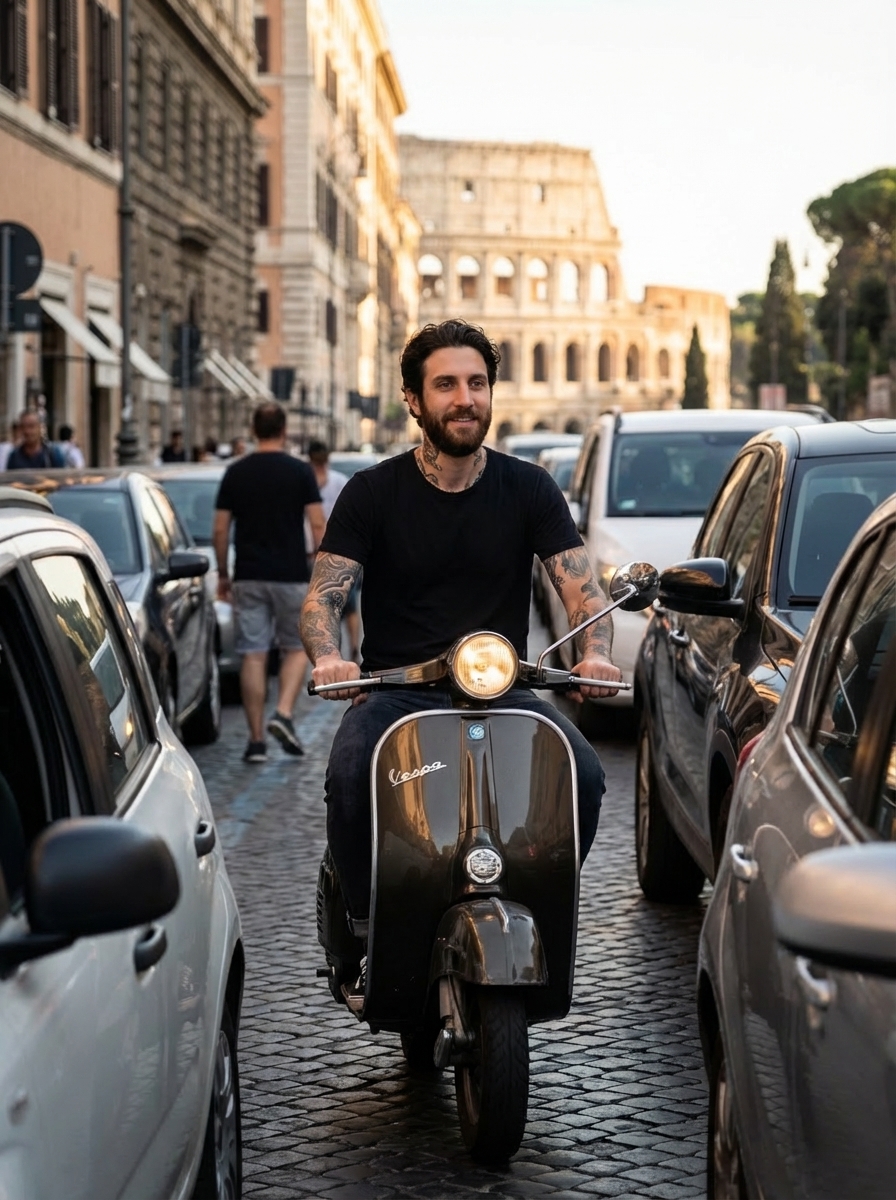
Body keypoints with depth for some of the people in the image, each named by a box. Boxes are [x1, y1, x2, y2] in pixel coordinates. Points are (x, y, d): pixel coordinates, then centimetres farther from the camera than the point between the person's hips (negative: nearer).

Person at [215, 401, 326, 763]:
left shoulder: (235, 473, 3)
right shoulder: (300, 471, -3)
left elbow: (220, 530, 3)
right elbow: (318, 525, -7)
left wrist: (222, 575, 13)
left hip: (248, 578, 2)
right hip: (291, 577, -2)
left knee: (252, 656, 3)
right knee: (296, 648, 14)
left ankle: (256, 739, 2)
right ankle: (283, 714, -7)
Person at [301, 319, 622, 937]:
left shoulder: (529, 487, 7)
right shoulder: (372, 492, 4)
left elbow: (582, 587, 1)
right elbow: (323, 595, -3)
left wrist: (596, 654, -21)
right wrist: (328, 658, -26)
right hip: (395, 693, -1)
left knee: (583, 774, -25)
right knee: (350, 777, -32)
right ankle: (366, 922, -9)